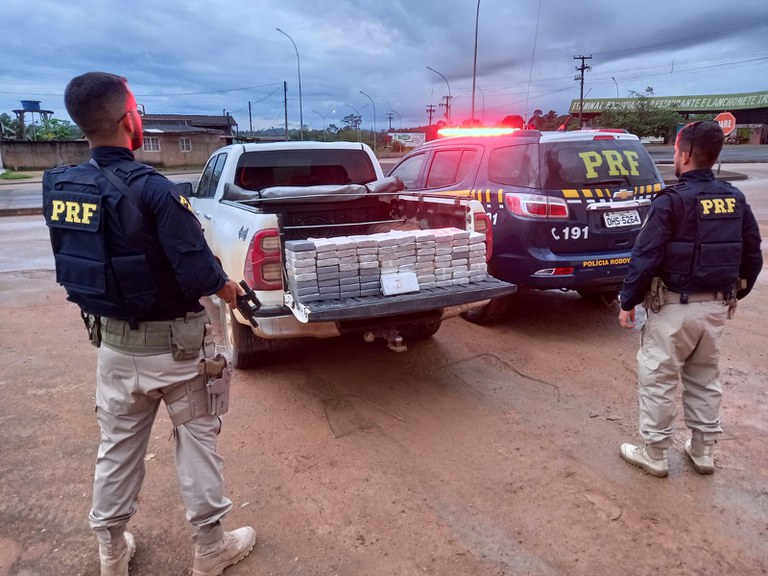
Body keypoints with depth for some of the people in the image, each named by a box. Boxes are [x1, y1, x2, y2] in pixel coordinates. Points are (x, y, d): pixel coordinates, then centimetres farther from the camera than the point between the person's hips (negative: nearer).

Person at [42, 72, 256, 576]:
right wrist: (225, 285, -4)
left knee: (118, 447, 20)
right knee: (197, 441, 12)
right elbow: (198, 271, -24)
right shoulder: (151, 188, -23)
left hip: (113, 341, 6)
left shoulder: (59, 187, -3)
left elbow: (81, 263, 8)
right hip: (173, 345, -5)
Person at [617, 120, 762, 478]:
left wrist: (627, 302, -9)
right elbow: (752, 254, 12)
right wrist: (736, 293, 24)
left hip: (675, 305, -7)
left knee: (657, 380, 5)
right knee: (704, 379, 19)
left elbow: (646, 256, -18)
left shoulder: (671, 201, -15)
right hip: (717, 305, 7)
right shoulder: (735, 199, 5)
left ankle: (654, 454, 15)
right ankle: (703, 451, 30)